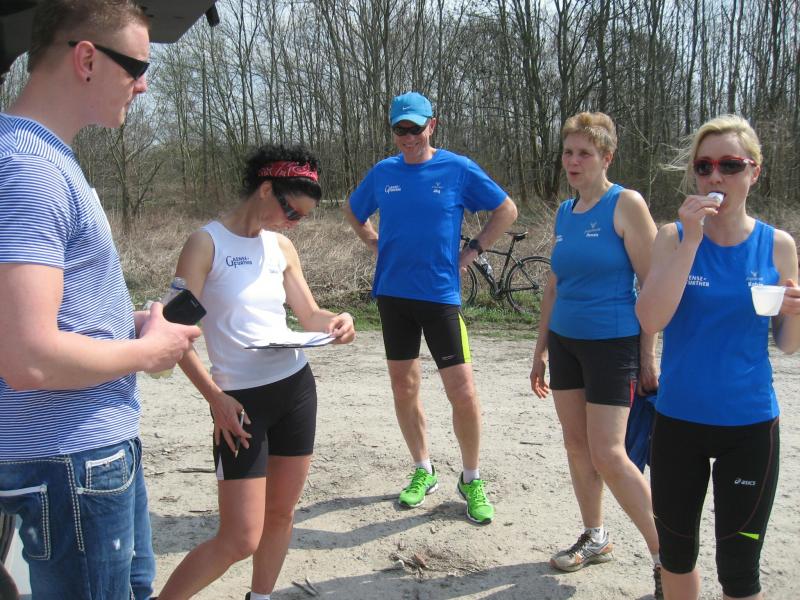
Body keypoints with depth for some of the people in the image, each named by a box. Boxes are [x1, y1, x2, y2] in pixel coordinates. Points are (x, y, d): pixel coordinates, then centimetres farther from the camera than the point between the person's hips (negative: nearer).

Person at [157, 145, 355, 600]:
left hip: (297, 387, 6)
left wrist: (336, 322, -9)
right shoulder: (207, 243, -9)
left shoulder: (281, 247, 8)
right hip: (241, 399, -6)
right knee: (240, 539, -5)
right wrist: (215, 397, -19)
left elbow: (309, 314, 14)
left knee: (282, 513, 13)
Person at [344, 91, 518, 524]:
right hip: (393, 293, 4)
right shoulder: (383, 172, 5)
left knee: (463, 393, -5)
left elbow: (506, 210, 5)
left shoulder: (458, 170, -4)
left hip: (441, 294, -3)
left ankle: (471, 479, 15)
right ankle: (423, 472, 27)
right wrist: (376, 245, 9)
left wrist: (472, 251, -3)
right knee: (403, 389, 10)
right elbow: (352, 211, 23)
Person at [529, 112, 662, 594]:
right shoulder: (565, 212, 10)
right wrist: (542, 347, 16)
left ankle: (666, 555, 7)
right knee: (576, 446, 12)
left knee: (608, 455, -9)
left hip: (613, 343, -7)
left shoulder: (626, 204, -10)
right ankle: (596, 539, 29)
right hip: (566, 341, 7)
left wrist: (648, 356, -14)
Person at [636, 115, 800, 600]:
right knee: (676, 551, 17)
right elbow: (651, 320, -18)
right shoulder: (675, 237, -4)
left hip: (750, 424, 0)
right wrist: (692, 238, -22)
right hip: (678, 419, 1)